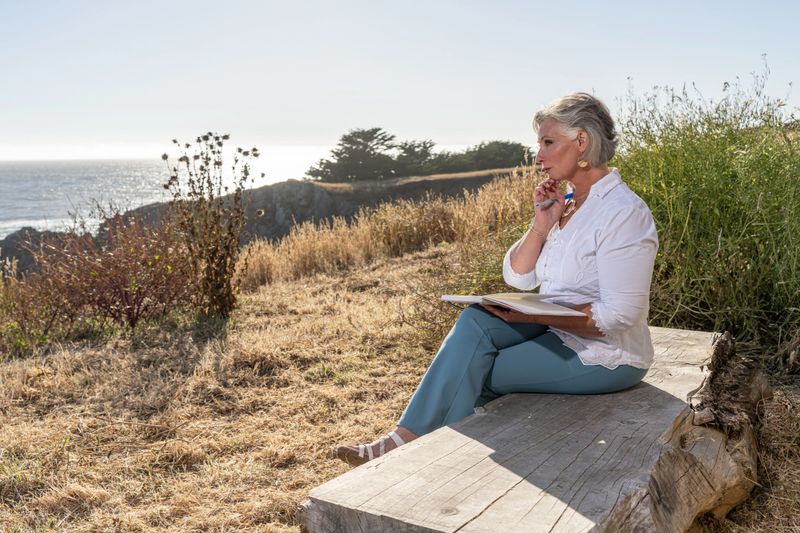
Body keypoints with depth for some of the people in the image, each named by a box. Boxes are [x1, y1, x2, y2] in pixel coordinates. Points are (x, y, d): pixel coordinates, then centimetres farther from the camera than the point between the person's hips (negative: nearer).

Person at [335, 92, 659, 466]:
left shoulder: (624, 213, -18)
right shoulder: (565, 203, 8)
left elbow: (619, 315, -23)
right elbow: (517, 277, 7)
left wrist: (533, 314, -26)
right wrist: (542, 225, -8)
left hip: (606, 354, -7)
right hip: (555, 329, 7)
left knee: (475, 373, -18)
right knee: (475, 321, -16)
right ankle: (407, 437, -19)